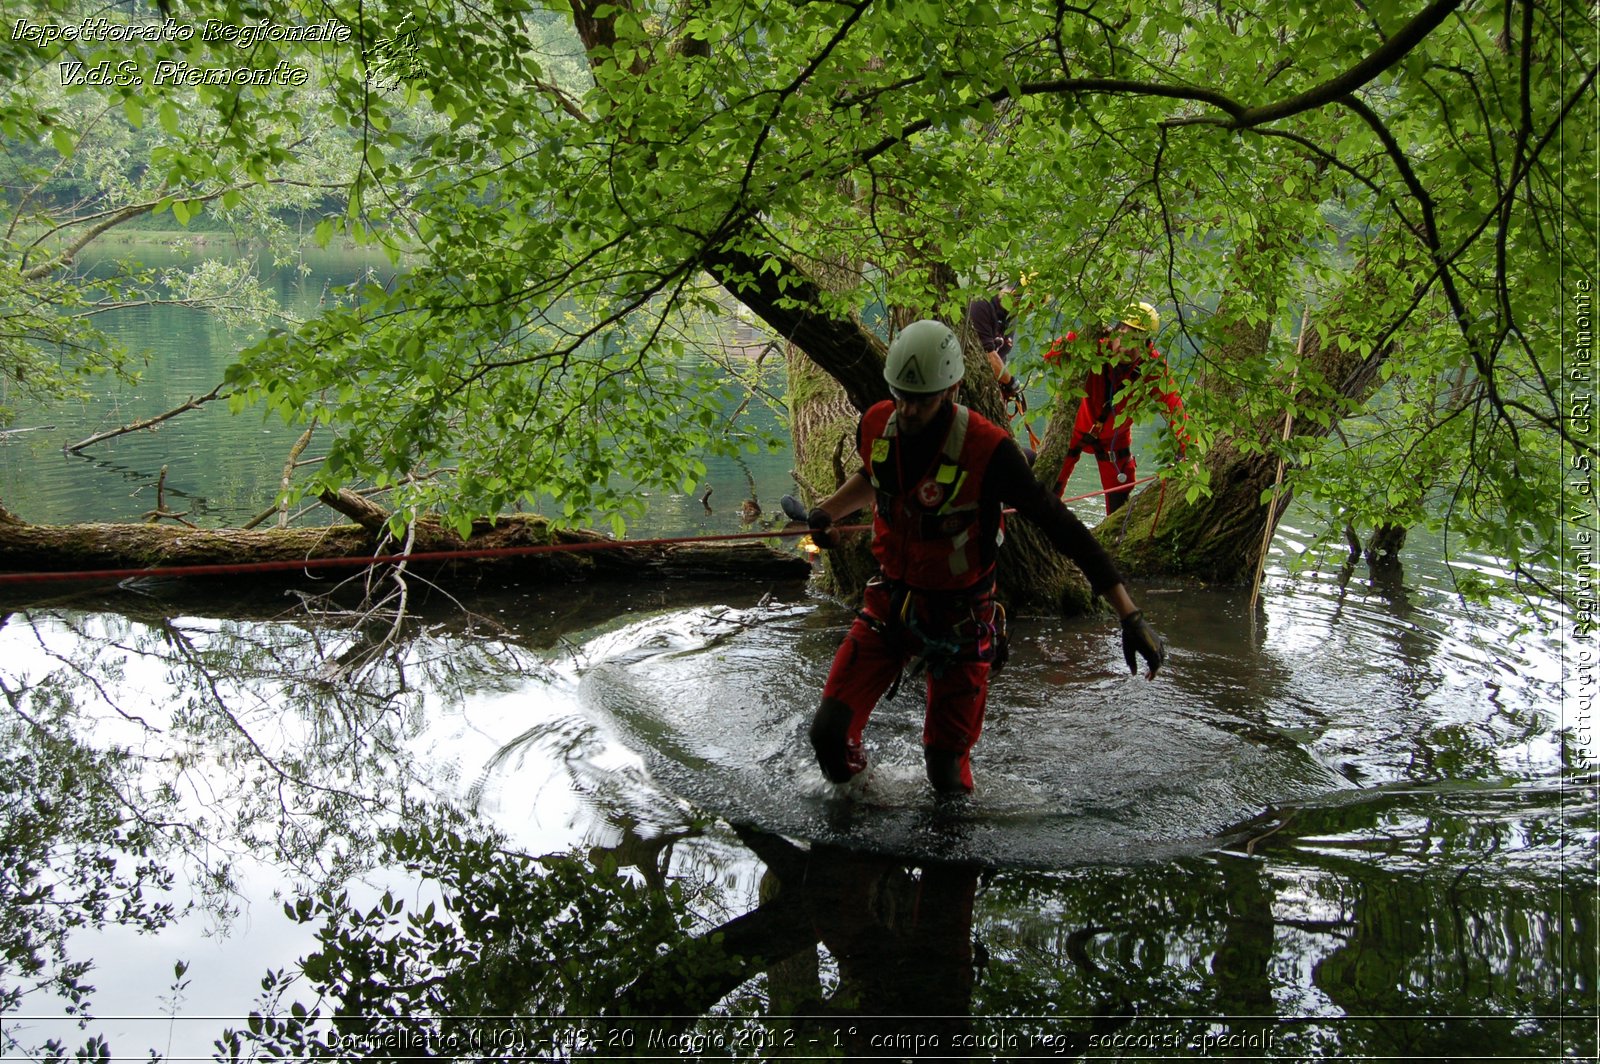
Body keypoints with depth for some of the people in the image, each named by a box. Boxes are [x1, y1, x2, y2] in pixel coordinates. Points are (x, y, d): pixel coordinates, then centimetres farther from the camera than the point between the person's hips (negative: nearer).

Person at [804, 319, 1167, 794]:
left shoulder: (987, 449, -26)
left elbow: (1060, 526, -22)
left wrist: (1130, 615, -24)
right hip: (890, 603, 4)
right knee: (829, 732, -4)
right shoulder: (877, 425, -9)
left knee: (946, 769, 4)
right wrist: (827, 511, 9)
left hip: (960, 621, -4)